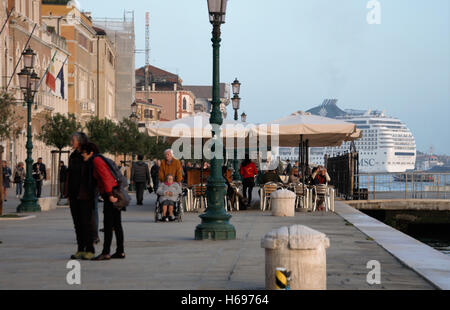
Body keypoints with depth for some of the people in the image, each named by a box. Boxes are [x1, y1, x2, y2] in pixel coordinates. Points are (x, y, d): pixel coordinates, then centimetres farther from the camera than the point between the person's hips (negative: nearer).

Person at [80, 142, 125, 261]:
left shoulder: (96, 160, -10)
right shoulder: (96, 160, 19)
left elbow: (106, 177, -19)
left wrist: (110, 195, -22)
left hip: (110, 193, -10)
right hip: (113, 194, 10)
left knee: (108, 224, -9)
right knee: (116, 224, 11)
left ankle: (106, 253, -9)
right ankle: (120, 251, 13)